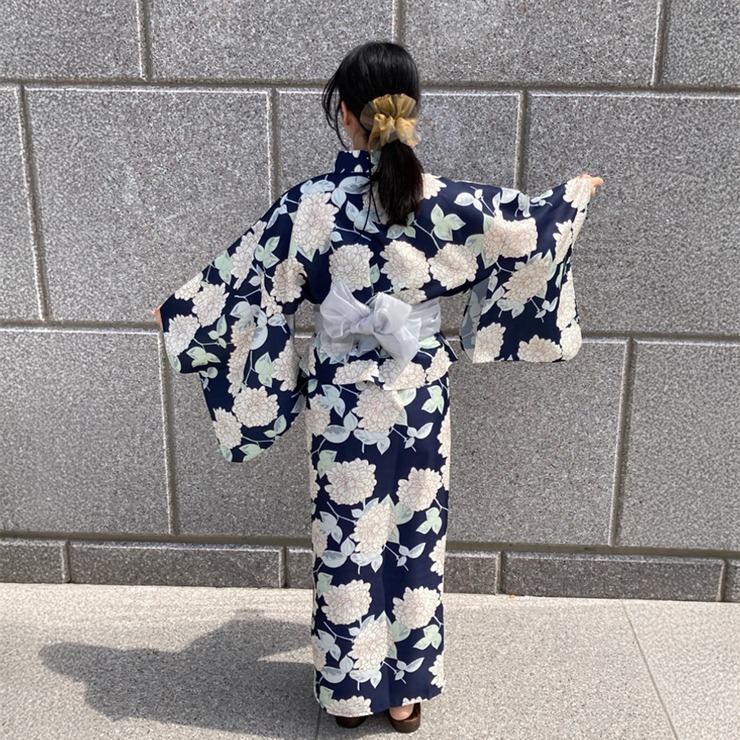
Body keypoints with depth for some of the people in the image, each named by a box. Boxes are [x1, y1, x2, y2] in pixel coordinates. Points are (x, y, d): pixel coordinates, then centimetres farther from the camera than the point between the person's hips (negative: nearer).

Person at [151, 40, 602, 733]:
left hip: (341, 401, -1)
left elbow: (243, 275, -5)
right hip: (419, 397, 1)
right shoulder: (448, 203, -12)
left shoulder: (309, 205, -15)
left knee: (347, 543, 15)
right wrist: (575, 192, 26)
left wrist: (175, 314, 12)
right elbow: (526, 227, 5)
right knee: (416, 540, 16)